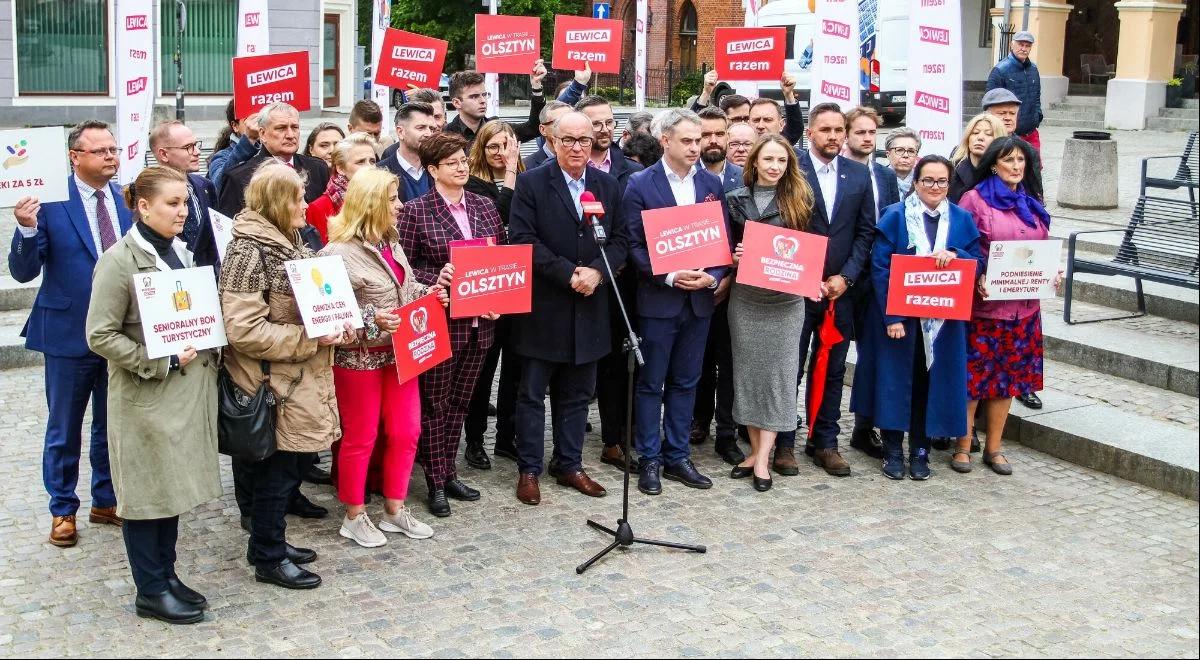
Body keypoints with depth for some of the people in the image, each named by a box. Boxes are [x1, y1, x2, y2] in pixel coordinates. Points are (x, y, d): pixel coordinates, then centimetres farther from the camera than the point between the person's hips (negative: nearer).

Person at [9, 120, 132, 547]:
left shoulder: (129, 200, 0)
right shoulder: (50, 201, -12)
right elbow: (23, 271, -13)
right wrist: (27, 229, -30)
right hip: (68, 334, -4)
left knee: (112, 425, 17)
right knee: (64, 430, 11)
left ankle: (106, 502, 33)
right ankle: (63, 510, 27)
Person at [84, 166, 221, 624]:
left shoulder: (180, 253, 11)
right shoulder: (120, 261, -13)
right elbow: (100, 335, -15)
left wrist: (205, 354, 4)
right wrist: (162, 363, -18)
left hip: (188, 392, 7)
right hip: (146, 398, -7)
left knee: (174, 484, 14)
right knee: (146, 490, 3)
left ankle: (166, 574, 27)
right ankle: (151, 591, 13)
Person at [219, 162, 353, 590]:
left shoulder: (291, 243, 11)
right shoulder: (249, 252, -18)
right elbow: (244, 330, -23)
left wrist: (334, 327, 4)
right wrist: (312, 339, -22)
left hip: (300, 381, 9)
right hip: (273, 385, -9)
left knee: (286, 470, 18)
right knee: (276, 473, 3)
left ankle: (270, 543, 32)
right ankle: (268, 559, 17)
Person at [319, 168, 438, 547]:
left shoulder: (390, 243, 8)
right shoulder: (339, 253, -18)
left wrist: (431, 293, 2)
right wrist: (372, 318, -30)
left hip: (398, 352, 8)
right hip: (359, 357, -8)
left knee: (406, 431, 11)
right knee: (361, 438, 5)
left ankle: (395, 509, 26)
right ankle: (354, 517, 21)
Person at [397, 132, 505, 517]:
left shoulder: (485, 207, 8)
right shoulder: (415, 211, -7)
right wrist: (436, 279, -20)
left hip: (479, 322, 5)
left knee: (460, 401, 15)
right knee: (435, 403, 6)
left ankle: (449, 474, 27)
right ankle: (435, 483, 16)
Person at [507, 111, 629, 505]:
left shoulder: (609, 186, 8)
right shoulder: (531, 183, -5)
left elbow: (620, 239, 5)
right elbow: (523, 240, -13)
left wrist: (596, 271, -13)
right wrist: (568, 274, -17)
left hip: (589, 307, 4)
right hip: (543, 307, -4)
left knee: (577, 394, 13)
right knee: (532, 394, 5)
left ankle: (569, 465, 25)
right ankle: (529, 470, 15)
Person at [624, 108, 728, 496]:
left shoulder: (711, 185, 7)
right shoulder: (641, 185, -5)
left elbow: (724, 240, 8)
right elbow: (634, 245, -8)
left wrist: (713, 276, -10)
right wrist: (670, 277, -19)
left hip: (700, 299, 4)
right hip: (658, 299, -4)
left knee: (685, 383, 12)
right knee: (651, 384, 5)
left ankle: (677, 456, 22)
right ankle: (650, 460, 14)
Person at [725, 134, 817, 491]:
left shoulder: (799, 199, 3)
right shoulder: (736, 199, 5)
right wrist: (734, 258, -10)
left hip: (785, 300, -1)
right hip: (745, 297, 1)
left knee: (777, 372, -2)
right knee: (748, 370, 6)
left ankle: (763, 458, 1)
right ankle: (755, 449, 17)